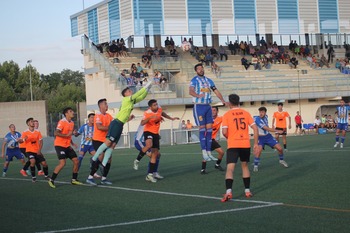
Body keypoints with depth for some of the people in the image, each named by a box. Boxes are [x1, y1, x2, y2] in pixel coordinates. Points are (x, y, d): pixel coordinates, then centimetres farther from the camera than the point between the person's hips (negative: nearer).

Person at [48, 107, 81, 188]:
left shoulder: (72, 122, 11)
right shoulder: (62, 122, -15)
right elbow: (56, 133, -23)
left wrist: (72, 143, 12)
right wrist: (67, 135, -26)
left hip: (67, 146, 8)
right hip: (60, 145, -8)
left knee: (76, 161, 4)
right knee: (62, 163, -19)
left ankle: (74, 179, 16)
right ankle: (51, 180, -8)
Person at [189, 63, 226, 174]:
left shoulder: (208, 80, 15)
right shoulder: (194, 80, -3)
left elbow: (216, 91, 16)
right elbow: (191, 91, -21)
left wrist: (223, 101, 3)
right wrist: (198, 95, -41)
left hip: (208, 106, 6)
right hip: (199, 106, -6)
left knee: (209, 128, 2)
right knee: (202, 128, -10)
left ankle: (209, 152, 5)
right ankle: (204, 152, -12)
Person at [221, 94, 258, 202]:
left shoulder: (227, 115, -2)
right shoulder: (246, 113, 7)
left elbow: (224, 132, -9)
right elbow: (255, 128, 2)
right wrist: (256, 143, 7)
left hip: (233, 145, -3)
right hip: (246, 144, 3)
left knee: (230, 168, -8)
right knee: (245, 166, 21)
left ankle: (228, 192, -25)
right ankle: (247, 190, 23)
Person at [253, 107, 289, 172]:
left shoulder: (265, 116, -2)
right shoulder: (257, 119, -24)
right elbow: (266, 128, -27)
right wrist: (277, 131, -27)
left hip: (268, 136, 6)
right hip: (261, 137, -6)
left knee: (280, 148, 2)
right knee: (259, 150, -30)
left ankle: (281, 160, 30)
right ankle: (255, 166, -13)